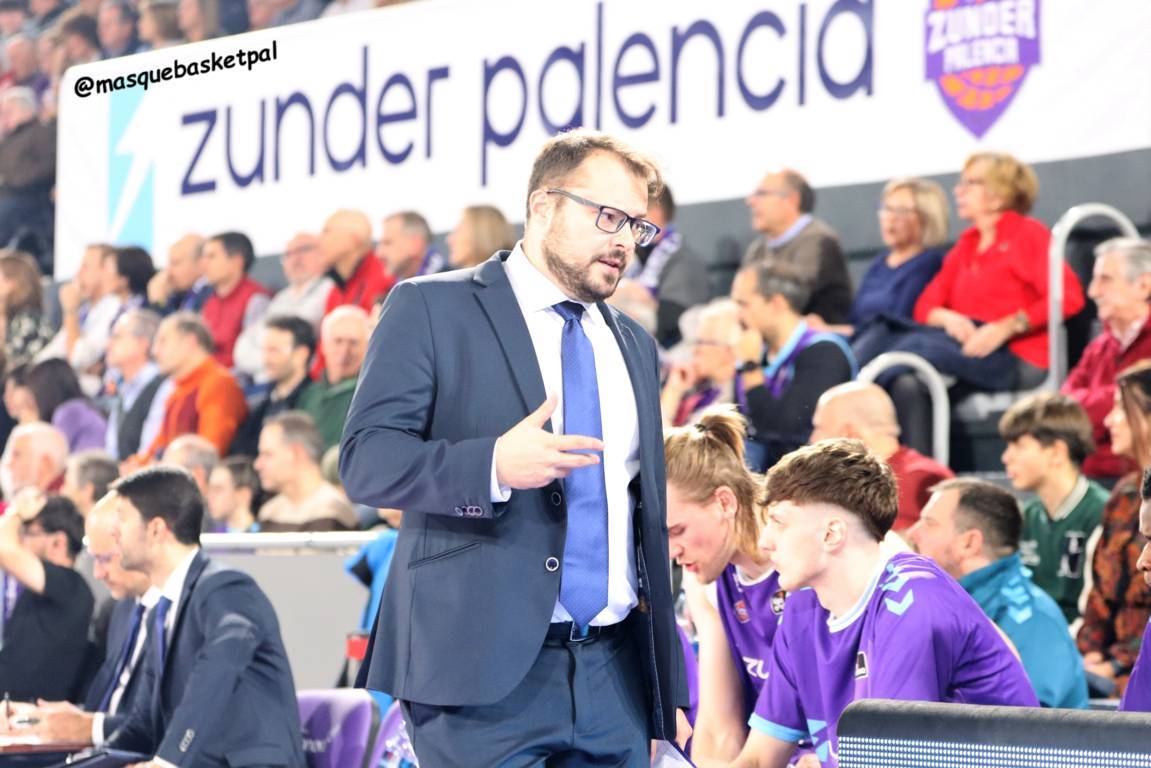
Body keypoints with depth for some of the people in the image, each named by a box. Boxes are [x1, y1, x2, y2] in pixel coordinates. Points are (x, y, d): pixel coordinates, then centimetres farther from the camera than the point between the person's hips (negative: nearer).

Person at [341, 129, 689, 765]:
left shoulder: (635, 347, 20)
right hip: (485, 673, -5)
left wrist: (670, 687, 18)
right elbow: (365, 461, -9)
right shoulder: (432, 308, 1)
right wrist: (494, 466, -26)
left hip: (615, 678, 6)